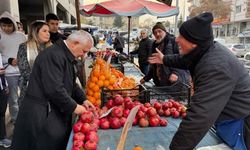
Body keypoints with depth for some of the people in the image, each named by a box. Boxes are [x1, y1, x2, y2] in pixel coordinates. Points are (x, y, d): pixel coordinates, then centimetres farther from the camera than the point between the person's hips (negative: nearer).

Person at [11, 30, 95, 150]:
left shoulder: (66, 56, 11)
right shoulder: (53, 55, -22)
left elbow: (71, 84, 18)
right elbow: (54, 89, -28)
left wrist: (83, 100, 6)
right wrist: (73, 107, -17)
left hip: (57, 112, 10)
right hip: (40, 116, -9)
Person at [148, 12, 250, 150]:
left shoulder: (215, 67, -36)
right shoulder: (207, 50, -3)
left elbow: (200, 116, -42)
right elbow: (186, 59, 21)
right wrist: (165, 60, 31)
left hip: (239, 125, -9)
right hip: (224, 117, 9)